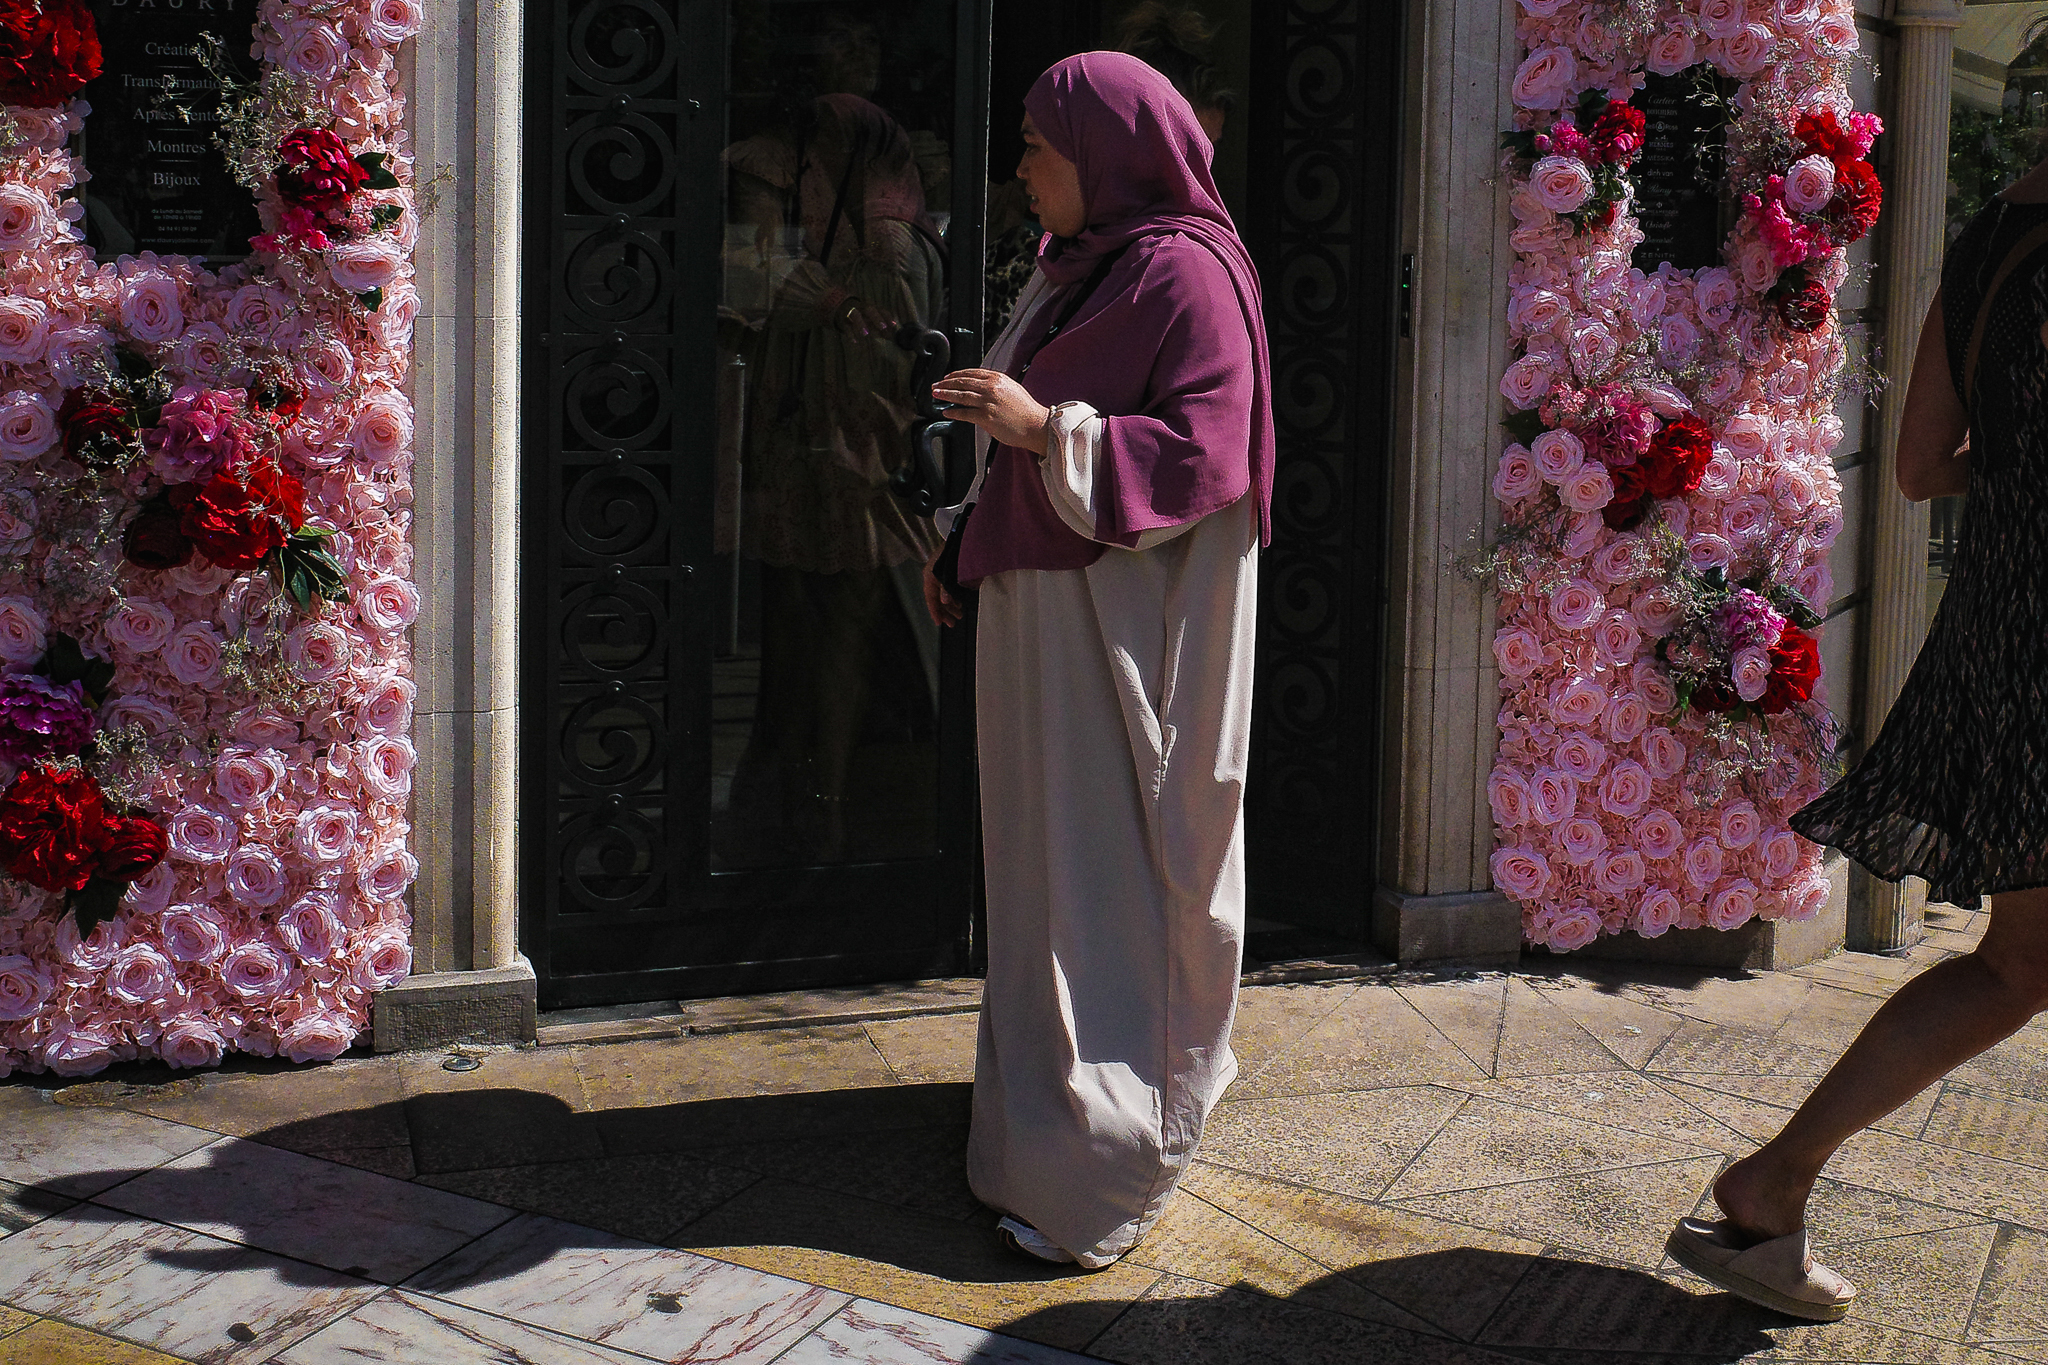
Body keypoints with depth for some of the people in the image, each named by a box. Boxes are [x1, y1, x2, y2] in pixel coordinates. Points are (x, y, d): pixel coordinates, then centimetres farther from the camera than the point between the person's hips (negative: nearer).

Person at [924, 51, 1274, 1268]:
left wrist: (1045, 427, -23)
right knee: (1054, 859, 14)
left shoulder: (1187, 274, -14)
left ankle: (1115, 1166, 3)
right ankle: (1059, 1095, 26)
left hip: (1128, 621, -9)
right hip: (1049, 604, 9)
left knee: (1112, 874, -5)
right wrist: (972, 542, 14)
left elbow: (1204, 457, -21)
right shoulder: (1079, 266, 14)